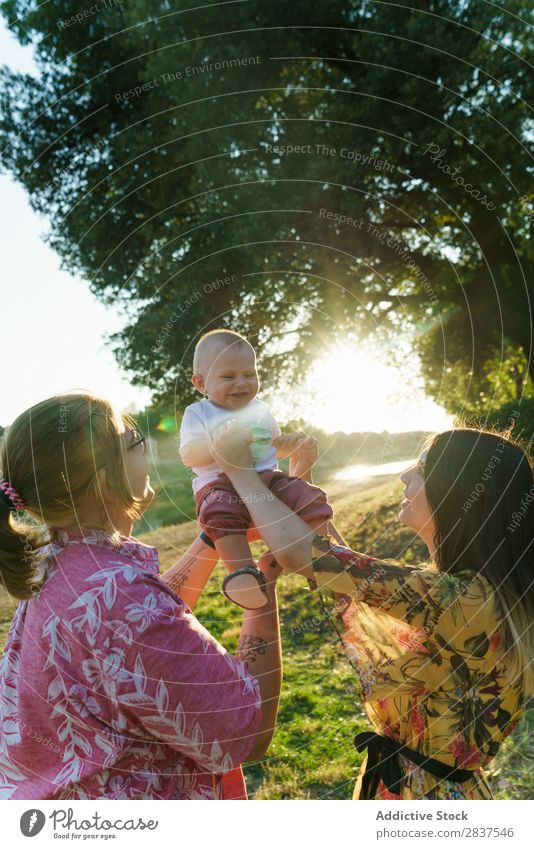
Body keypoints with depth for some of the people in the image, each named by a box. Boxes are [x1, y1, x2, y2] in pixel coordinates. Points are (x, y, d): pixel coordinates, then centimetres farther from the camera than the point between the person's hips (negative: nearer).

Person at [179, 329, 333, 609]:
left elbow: (275, 446, 33)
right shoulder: (198, 413, 5)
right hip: (220, 483, -4)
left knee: (312, 498, -13)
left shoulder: (260, 410, 19)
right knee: (221, 512, -38)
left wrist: (290, 442, 11)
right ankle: (242, 570, -38)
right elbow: (188, 455, -8)